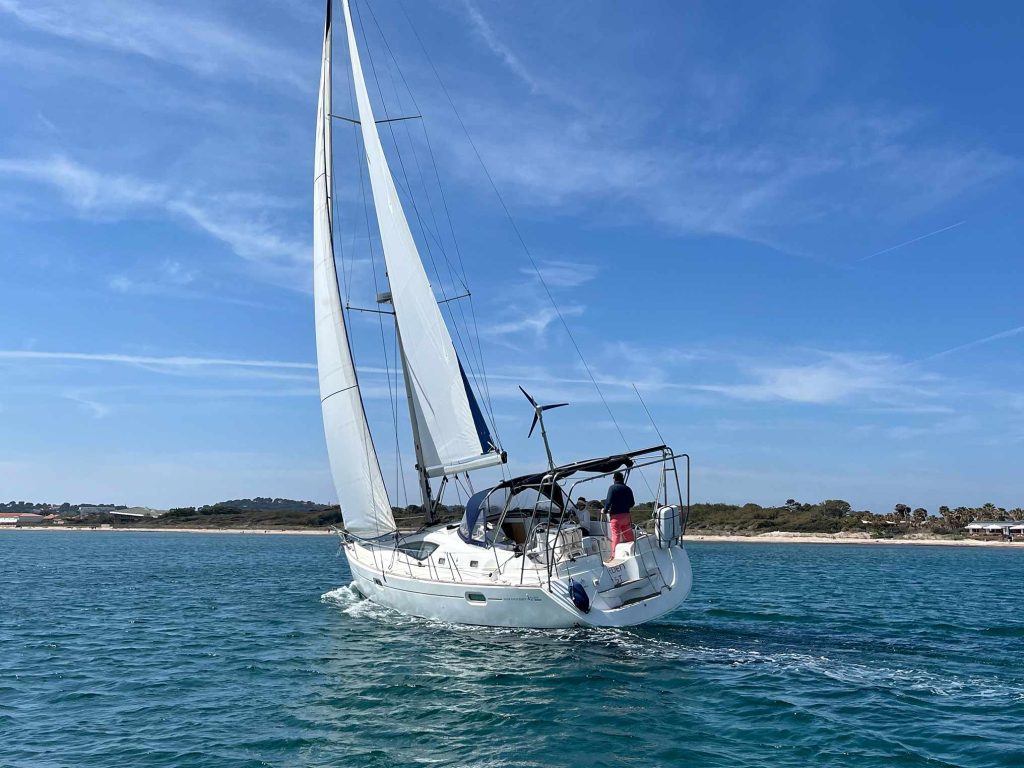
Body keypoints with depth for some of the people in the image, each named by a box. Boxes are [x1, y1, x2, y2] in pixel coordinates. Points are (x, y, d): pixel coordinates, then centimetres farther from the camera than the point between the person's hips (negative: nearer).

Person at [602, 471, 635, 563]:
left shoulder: (612, 488, -6)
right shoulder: (628, 489, 11)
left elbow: (609, 501, -15)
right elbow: (632, 503, 15)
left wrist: (605, 510, 0)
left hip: (615, 515, -5)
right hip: (626, 515, 5)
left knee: (615, 536, -6)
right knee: (629, 536, 11)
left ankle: (614, 556, -8)